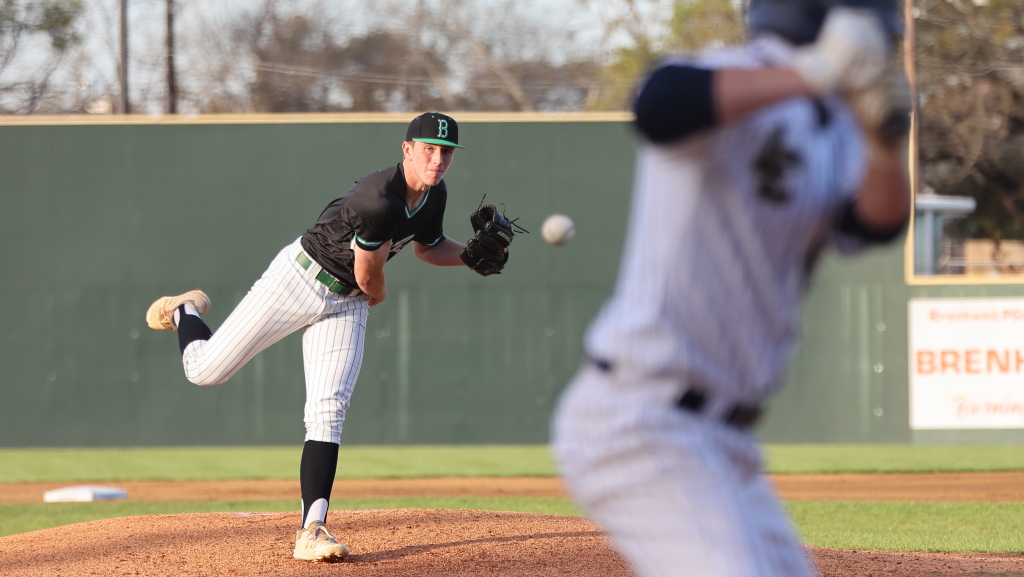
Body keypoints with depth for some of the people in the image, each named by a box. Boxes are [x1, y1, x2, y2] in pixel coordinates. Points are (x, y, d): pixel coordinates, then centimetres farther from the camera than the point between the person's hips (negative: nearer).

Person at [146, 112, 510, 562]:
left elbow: (427, 246, 17)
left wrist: (470, 256, -2)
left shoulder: (434, 196, -4)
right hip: (300, 278, -6)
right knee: (205, 370, -2)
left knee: (328, 411, -11)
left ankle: (312, 531, -14)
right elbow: (368, 276, -19)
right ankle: (185, 313, 33)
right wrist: (377, 295, 4)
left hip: (346, 305, 6)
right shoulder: (379, 200, -31)